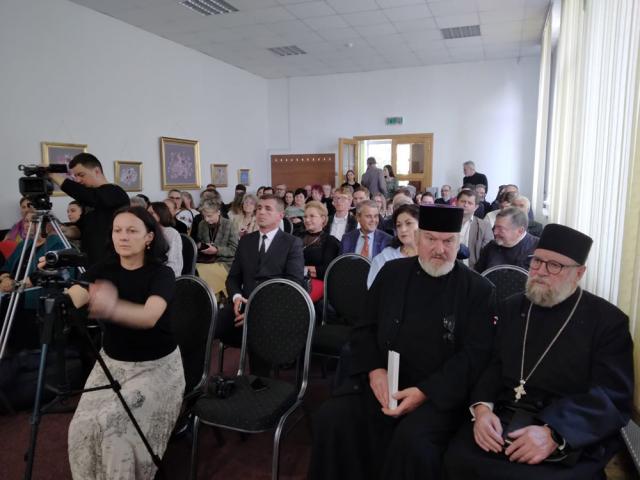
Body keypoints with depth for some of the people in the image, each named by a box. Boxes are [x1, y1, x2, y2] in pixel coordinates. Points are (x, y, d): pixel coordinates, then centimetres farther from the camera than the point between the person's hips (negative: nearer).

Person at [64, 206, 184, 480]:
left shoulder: (162, 274, -16)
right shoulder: (102, 269, -2)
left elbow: (149, 316, -35)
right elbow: (71, 301, -17)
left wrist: (111, 308, -53)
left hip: (157, 366, -4)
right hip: (112, 362, 4)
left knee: (112, 423, -19)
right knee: (82, 426, -10)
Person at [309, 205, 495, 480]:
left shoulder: (477, 289, -1)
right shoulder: (392, 272, 8)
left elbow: (476, 353, -7)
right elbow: (365, 328, 10)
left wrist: (425, 391, -18)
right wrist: (374, 370, -9)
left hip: (439, 392, -2)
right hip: (381, 381, 3)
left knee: (412, 440, -31)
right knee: (331, 419, -20)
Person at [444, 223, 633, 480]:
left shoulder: (608, 321, 0)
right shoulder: (511, 307, 13)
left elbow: (612, 397, -10)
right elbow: (490, 364, 9)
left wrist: (554, 434, -23)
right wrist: (482, 408, -11)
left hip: (573, 440, -3)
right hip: (501, 423, 4)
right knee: (460, 458, -22)